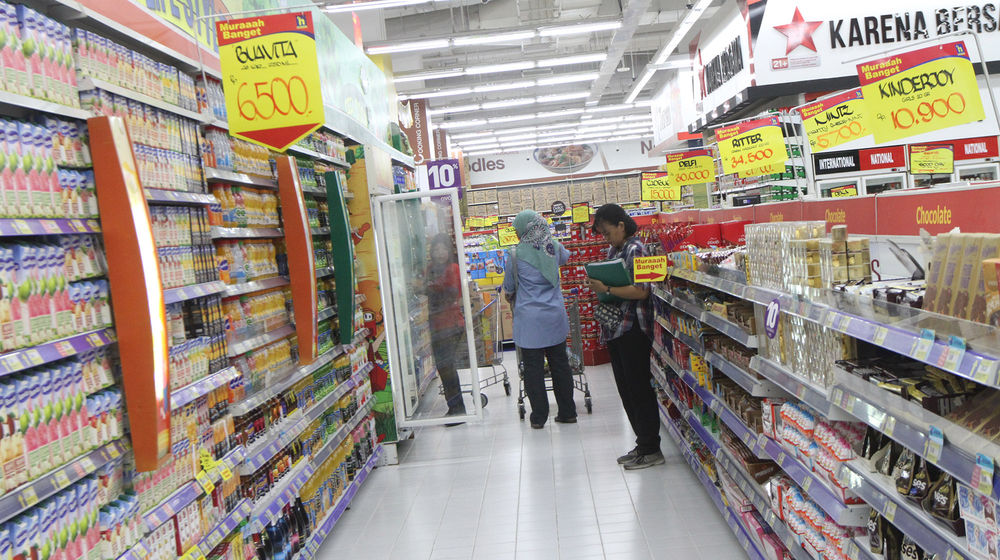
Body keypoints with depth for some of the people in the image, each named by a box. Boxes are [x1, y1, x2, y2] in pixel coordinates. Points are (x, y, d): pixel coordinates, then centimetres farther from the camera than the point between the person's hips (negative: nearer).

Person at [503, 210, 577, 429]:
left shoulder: (517, 254, -9)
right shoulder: (555, 247, 2)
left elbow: (509, 287, 5)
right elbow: (566, 257, 27)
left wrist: (510, 295, 27)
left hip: (529, 319, -4)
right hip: (555, 317, 4)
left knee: (533, 368, 5)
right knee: (560, 364, 13)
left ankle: (538, 416, 11)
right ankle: (567, 412, 21)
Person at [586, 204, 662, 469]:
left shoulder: (635, 249, -13)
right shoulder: (614, 250, 15)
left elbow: (641, 291, -22)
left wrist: (606, 289, -21)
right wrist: (598, 285, 6)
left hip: (633, 328, -9)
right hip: (616, 328, 9)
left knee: (638, 388, -2)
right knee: (626, 388, 14)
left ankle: (651, 449, 10)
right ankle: (642, 444, 25)